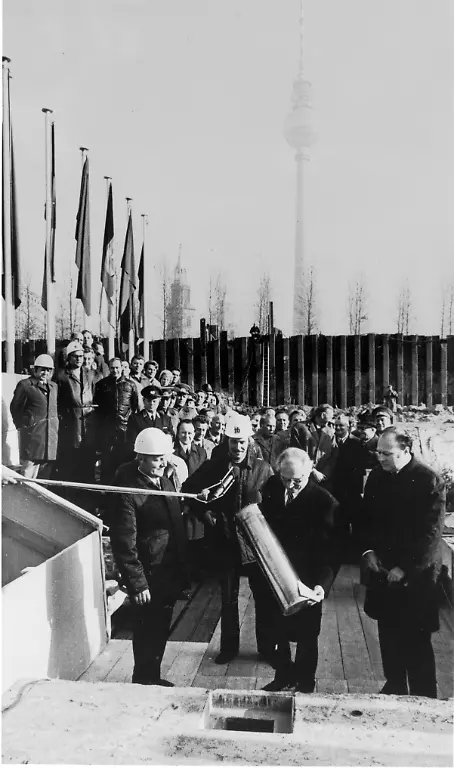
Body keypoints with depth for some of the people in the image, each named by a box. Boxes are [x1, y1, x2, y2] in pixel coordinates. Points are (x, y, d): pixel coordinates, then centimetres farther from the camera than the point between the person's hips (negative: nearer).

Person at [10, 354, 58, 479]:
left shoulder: (54, 386, 16)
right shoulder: (25, 385, -2)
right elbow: (15, 407, 1)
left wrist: (55, 424, 10)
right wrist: (21, 426, 1)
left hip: (51, 434, 6)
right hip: (32, 432, -5)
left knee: (45, 469, 7)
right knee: (28, 466, -6)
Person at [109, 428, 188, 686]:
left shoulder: (165, 479, 4)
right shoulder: (129, 492, -21)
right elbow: (124, 544, -20)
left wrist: (182, 566, 12)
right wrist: (137, 584, -19)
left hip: (171, 571, 8)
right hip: (150, 576, -8)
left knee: (161, 630, 22)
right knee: (148, 633, 9)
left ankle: (153, 677, 40)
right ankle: (143, 681, 29)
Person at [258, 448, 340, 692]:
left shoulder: (324, 502, -20)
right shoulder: (271, 487, -6)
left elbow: (329, 551, -22)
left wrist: (322, 584, -34)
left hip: (305, 584, -4)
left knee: (306, 637, 15)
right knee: (277, 633, 22)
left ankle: (304, 686, 37)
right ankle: (283, 677, 45)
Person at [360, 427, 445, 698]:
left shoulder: (429, 481, -15)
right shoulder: (377, 477, 2)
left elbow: (431, 534, -16)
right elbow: (367, 518, 13)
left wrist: (405, 568, -17)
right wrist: (368, 550, -2)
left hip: (416, 575, -5)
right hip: (382, 570, 5)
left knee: (417, 642, 3)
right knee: (389, 635, 16)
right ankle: (394, 688, 34)